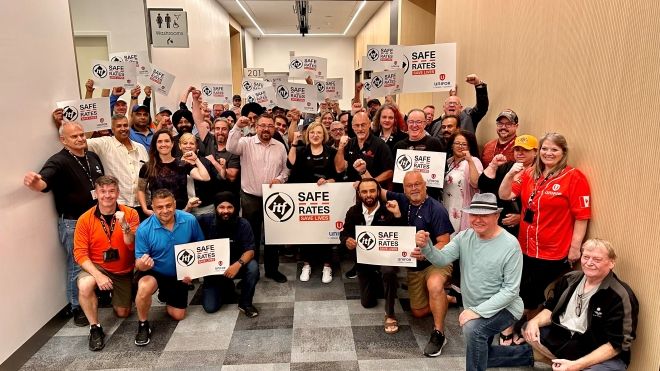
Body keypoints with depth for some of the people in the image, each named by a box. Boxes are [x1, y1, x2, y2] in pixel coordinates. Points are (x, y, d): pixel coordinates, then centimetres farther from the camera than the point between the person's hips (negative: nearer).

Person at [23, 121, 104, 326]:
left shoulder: (93, 157, 6)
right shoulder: (59, 161, -16)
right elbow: (44, 182, -34)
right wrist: (34, 182, -56)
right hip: (72, 223, -6)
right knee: (77, 265, 3)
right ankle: (76, 307, 18)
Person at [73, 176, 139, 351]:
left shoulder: (130, 214, -13)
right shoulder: (85, 219, -13)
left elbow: (134, 246, -20)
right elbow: (80, 253, -14)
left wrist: (124, 225, -37)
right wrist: (98, 274, -27)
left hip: (123, 272, 1)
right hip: (97, 267, -1)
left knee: (123, 313, 9)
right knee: (84, 285, -35)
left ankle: (114, 294, 45)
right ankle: (95, 328, -11)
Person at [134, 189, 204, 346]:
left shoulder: (190, 221, -19)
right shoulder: (144, 229, -24)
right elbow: (138, 263, -17)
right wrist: (143, 264, -41)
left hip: (179, 275, 3)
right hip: (153, 272, -3)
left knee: (178, 316, 12)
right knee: (145, 287, -38)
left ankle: (165, 295, 46)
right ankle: (143, 325, -9)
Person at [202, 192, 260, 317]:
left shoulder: (243, 224, -16)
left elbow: (250, 251, -23)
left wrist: (238, 264, -39)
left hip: (235, 265, -1)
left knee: (253, 267, -33)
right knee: (210, 307, -11)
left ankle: (245, 303, -8)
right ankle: (227, 289, 25)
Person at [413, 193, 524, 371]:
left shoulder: (510, 245, -21)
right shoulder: (464, 237, -6)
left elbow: (510, 290, -22)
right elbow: (442, 259, -18)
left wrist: (478, 311, -31)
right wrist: (426, 246, -40)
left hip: (502, 308, -6)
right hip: (474, 309, 7)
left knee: (473, 328, -35)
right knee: (480, 356, 22)